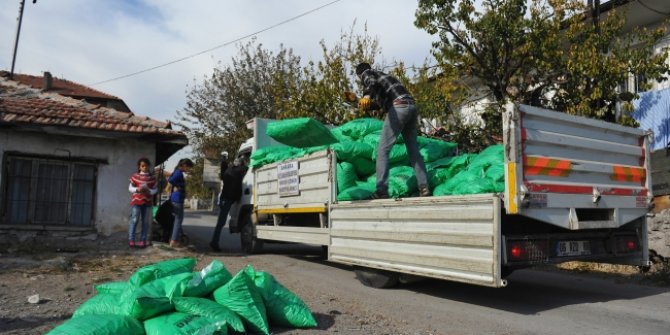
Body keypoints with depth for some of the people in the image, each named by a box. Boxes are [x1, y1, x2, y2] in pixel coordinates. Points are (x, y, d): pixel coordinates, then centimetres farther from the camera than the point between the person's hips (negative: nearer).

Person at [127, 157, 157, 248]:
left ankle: (143, 240, 12)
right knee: (134, 220, -5)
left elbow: (155, 189, 7)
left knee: (145, 221, 5)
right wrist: (137, 189, -15)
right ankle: (131, 239, 1)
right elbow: (130, 188, 4)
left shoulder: (152, 177, 5)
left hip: (147, 201, 2)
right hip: (136, 200, -2)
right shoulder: (135, 176, 0)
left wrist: (150, 191, -15)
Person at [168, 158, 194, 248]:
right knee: (179, 219, -3)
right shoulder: (179, 173, -16)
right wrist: (177, 186, -15)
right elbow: (171, 180, -30)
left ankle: (173, 239, 22)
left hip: (175, 199, 10)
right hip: (178, 199, -10)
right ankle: (174, 241, 0)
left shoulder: (177, 172, 13)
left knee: (176, 219, 16)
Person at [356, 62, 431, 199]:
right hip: (412, 106, 8)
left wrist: (366, 96, -33)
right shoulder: (383, 75, 35)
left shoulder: (367, 73, 13)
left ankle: (381, 190, -11)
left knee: (382, 150, -5)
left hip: (399, 107, -8)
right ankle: (424, 187, 10)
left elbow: (372, 82, -13)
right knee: (413, 150, 13)